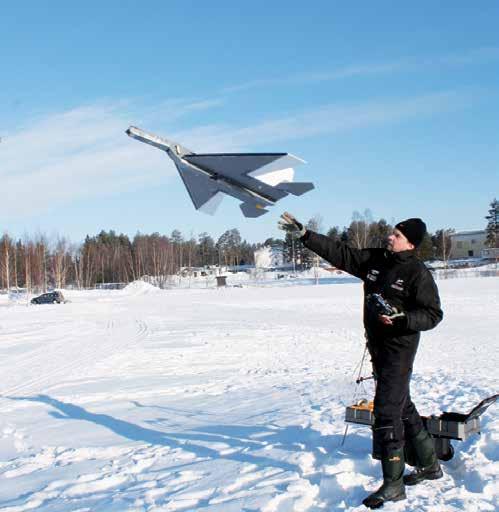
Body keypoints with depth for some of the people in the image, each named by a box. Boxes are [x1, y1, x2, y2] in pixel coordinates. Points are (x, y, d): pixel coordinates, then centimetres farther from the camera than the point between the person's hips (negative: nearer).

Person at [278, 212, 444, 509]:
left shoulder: (418, 273, -12)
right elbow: (339, 253, 4)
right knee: (403, 408, 18)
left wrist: (401, 318, -28)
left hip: (399, 348, -8)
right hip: (378, 346, 8)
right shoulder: (375, 260, 6)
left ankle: (393, 484, -1)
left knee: (387, 410, -10)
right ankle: (429, 465, 34)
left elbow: (432, 314, -13)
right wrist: (304, 234, -2)